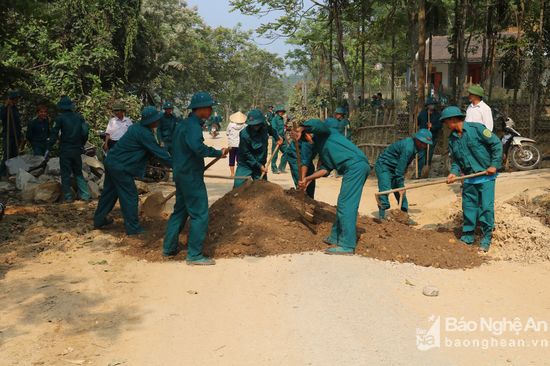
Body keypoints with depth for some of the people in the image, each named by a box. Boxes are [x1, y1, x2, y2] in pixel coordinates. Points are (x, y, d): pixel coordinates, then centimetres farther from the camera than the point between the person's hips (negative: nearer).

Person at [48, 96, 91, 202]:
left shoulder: (60, 118, -9)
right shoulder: (79, 117, 5)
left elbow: (54, 134, -10)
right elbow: (85, 132, 10)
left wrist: (49, 149, -6)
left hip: (65, 150, -4)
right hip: (77, 149, 4)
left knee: (66, 174, 4)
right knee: (78, 173, 14)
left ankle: (68, 196, 4)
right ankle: (85, 195, 8)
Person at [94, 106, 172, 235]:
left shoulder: (137, 126, 9)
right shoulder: (145, 133, -20)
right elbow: (159, 152, -17)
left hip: (111, 161, 10)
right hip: (120, 167, -10)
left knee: (109, 192, 21)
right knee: (130, 196, 0)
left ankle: (99, 220, 33)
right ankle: (133, 227, 6)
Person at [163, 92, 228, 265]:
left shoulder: (184, 124, 14)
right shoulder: (193, 126, -18)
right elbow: (198, 147, -36)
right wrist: (218, 153, -27)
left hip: (181, 174, 10)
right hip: (191, 176, -10)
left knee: (180, 210, 19)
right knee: (200, 214, -4)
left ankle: (169, 248, 26)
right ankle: (194, 254, 0)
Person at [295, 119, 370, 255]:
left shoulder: (324, 133, 5)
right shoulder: (319, 146, 28)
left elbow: (315, 124, -20)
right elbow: (325, 169, 18)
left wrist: (299, 130, -10)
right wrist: (308, 179, 10)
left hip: (355, 165, -10)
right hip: (358, 167, 10)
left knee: (346, 205, -12)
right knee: (343, 205, 16)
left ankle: (347, 245, -13)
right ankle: (336, 237, 26)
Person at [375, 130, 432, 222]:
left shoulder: (415, 146, 0)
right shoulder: (408, 147, -30)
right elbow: (400, 169, -27)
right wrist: (401, 186, -20)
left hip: (395, 168, 9)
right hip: (384, 166, -9)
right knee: (385, 190, -19)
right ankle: (382, 217, -15)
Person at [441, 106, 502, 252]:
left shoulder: (476, 128, -13)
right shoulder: (452, 139, 6)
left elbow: (496, 144, -11)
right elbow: (455, 160, 11)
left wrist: (494, 164, -14)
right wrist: (454, 172, -9)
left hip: (486, 176, -6)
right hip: (469, 178, 6)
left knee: (486, 207, -4)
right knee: (468, 207, 10)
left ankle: (486, 238, 7)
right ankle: (467, 237, 21)